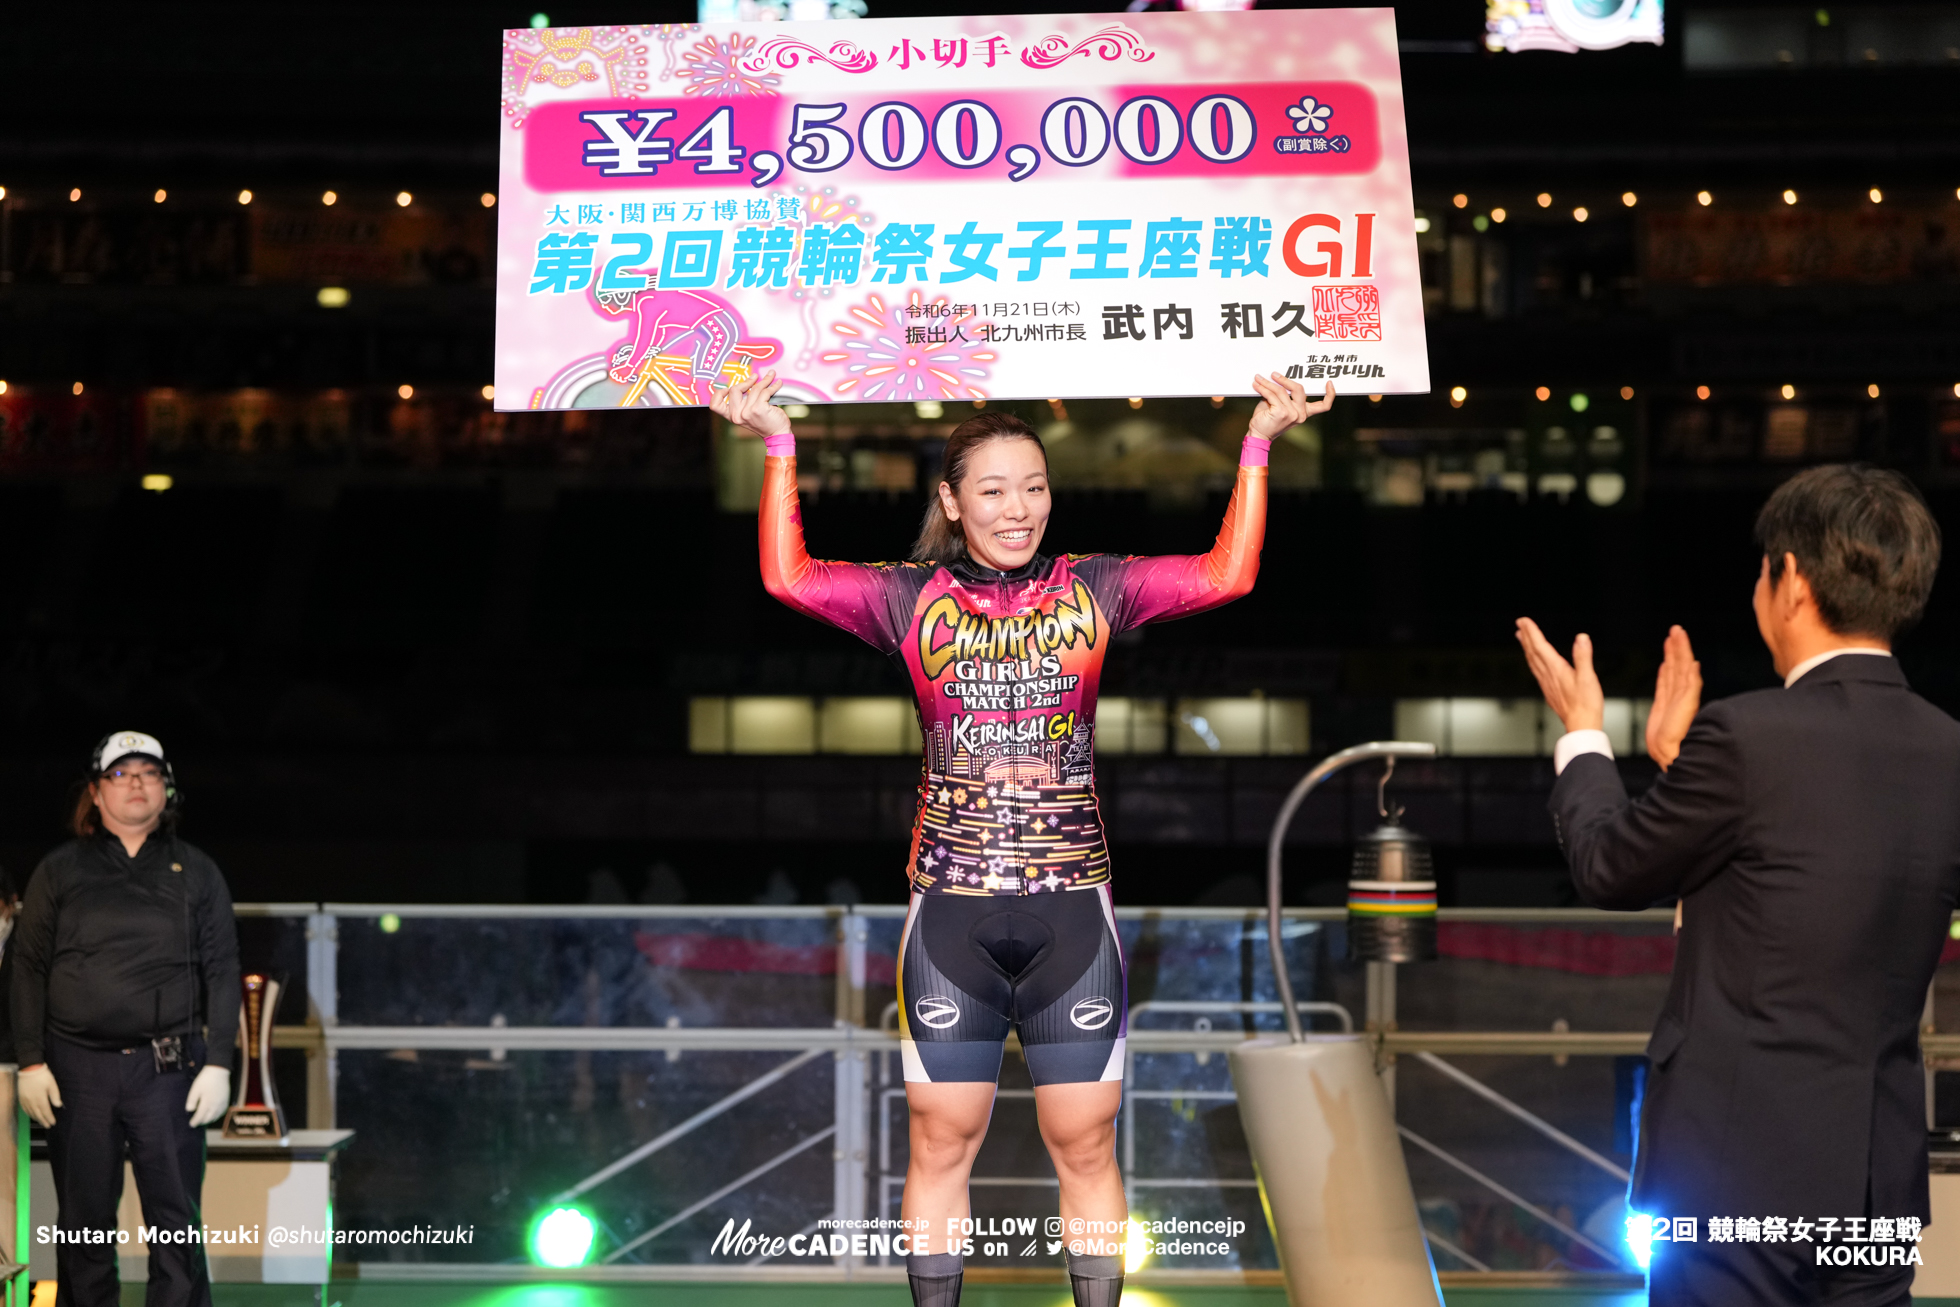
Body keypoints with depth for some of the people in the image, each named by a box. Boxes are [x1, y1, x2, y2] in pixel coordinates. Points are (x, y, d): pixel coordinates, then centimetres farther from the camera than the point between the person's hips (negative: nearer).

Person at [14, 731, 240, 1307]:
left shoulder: (196, 873, 11)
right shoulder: (59, 872, 10)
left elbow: (222, 972, 7)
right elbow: (28, 968, 7)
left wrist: (218, 1065, -2)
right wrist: (31, 1062, -2)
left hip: (166, 1066, 0)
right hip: (78, 1067, 0)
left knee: (177, 1221, -5)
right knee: (83, 1221, 4)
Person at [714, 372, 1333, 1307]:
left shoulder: (1094, 590, 6)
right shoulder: (912, 597, 5)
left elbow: (1226, 574, -2)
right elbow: (788, 577, -6)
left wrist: (1258, 443, -7)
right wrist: (778, 445, -10)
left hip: (1072, 909, 0)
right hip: (950, 908, 0)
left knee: (1085, 1142, 5)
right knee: (942, 1140, 6)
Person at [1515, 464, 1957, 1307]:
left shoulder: (1748, 737, -16)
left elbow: (1608, 870, -1)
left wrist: (1582, 732, 16)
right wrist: (1677, 757, 24)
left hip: (1741, 1167, -6)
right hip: (1881, 1175, 6)